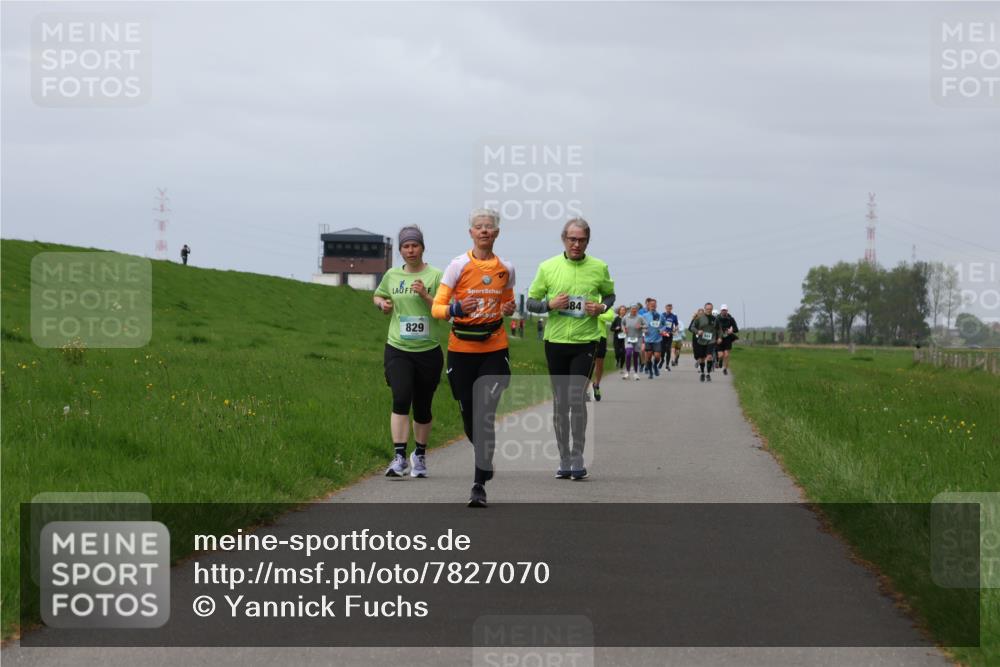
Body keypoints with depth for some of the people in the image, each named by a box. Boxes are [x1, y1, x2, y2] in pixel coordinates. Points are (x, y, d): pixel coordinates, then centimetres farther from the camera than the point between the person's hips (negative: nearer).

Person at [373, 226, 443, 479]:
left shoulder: (435, 276, -2)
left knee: (422, 408, 9)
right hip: (398, 350, 1)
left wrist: (425, 296, -18)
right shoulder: (392, 275, 8)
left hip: (428, 351, -1)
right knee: (401, 398, -19)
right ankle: (399, 457, -21)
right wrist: (382, 304, 5)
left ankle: (420, 456, 29)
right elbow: (378, 296, 27)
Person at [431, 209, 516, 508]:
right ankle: (485, 459, 36)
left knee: (485, 416, -10)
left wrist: (509, 309, -1)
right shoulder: (459, 266, -3)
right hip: (461, 348, -1)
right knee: (469, 416, 4)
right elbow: (436, 307, -5)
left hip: (495, 349, 1)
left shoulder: (506, 269, 6)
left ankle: (479, 485, -8)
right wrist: (456, 309, -26)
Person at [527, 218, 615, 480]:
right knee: (560, 402, 7)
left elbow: (610, 295, 17)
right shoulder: (548, 267, 2)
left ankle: (578, 457, -6)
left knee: (576, 396, -16)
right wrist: (550, 305, -12)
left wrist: (602, 307, -5)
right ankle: (564, 460, 16)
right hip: (555, 341, 2)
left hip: (585, 342, -2)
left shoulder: (599, 268, 2)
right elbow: (531, 302, 8)